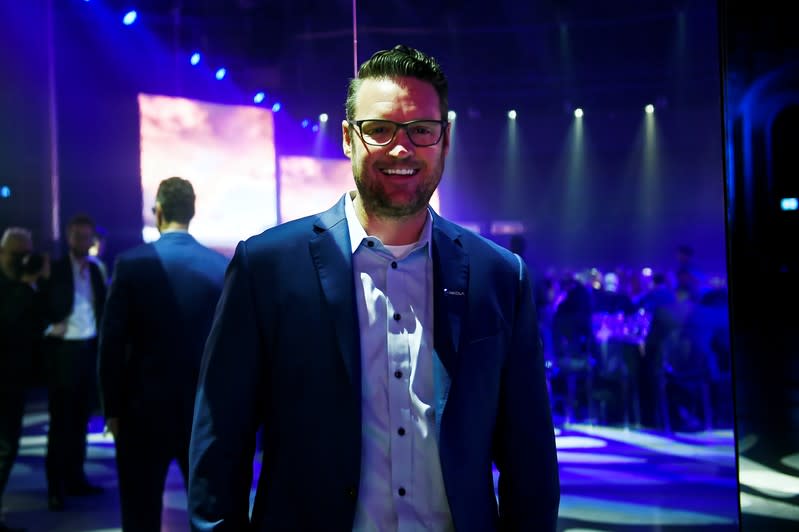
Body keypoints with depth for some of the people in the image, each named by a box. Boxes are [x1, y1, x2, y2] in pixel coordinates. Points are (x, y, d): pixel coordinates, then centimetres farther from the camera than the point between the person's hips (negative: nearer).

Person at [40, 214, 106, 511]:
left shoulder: (95, 271, 11)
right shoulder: (55, 269, -4)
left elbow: (102, 308, 12)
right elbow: (48, 309, -8)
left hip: (89, 349, 5)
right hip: (64, 350, -5)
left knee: (80, 419, 11)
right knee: (60, 421, -3)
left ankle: (75, 478, 21)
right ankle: (55, 487, 1)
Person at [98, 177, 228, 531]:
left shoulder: (132, 263, -8)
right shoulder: (222, 266, -2)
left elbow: (112, 344, -8)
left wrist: (112, 408, 2)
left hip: (144, 408, -2)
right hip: (205, 408, 2)